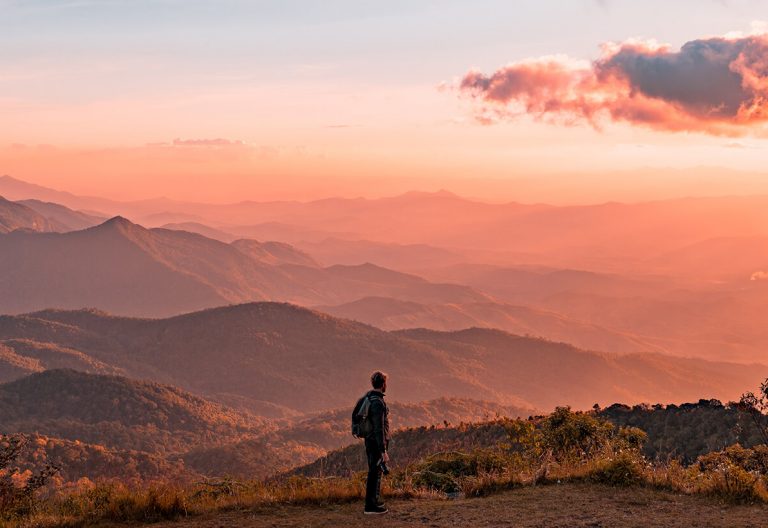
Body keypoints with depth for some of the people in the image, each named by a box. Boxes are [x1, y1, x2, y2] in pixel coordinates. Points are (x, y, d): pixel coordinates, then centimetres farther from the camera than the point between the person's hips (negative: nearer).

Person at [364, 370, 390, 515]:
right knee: (375, 473, -3)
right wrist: (383, 451, -23)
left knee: (376, 472, 20)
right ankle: (371, 506, 1)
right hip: (377, 443, -10)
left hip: (370, 441, 10)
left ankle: (375, 501, 31)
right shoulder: (378, 403, -21)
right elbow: (379, 428, -24)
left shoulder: (369, 399, 10)